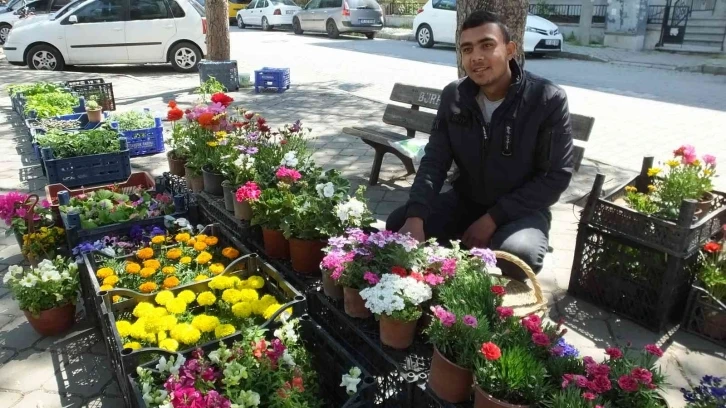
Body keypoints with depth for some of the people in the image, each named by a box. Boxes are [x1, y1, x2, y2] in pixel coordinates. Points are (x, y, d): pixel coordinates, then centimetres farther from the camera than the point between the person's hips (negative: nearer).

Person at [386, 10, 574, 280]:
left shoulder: (549, 100, -16)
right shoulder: (452, 96, -5)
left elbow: (556, 176, -15)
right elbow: (434, 161, -9)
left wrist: (493, 218, -21)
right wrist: (415, 216, -26)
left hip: (521, 209, -4)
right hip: (464, 200, 4)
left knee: (518, 255, -35)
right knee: (398, 225, -12)